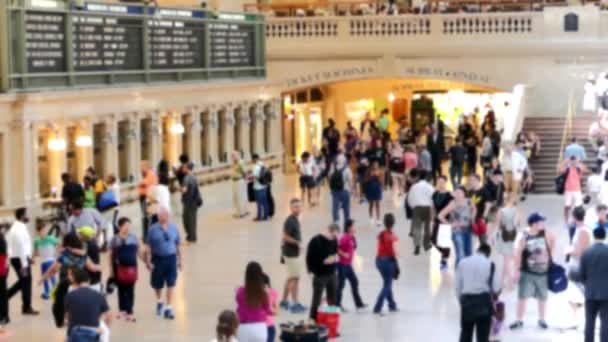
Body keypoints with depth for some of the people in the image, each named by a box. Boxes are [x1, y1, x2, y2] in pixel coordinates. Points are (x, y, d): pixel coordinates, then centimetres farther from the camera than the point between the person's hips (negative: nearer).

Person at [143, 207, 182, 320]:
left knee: (171, 285, -3)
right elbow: (148, 247, -4)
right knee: (157, 284, 13)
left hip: (171, 258, 1)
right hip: (158, 259, -1)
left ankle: (168, 308, 3)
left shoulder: (173, 228, 1)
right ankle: (159, 302, 41)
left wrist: (179, 260, 10)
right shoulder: (153, 229, -7)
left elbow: (177, 245, 8)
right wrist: (148, 262, -8)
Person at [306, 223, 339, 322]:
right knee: (316, 300, 1)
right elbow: (310, 258, -15)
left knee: (332, 299, 11)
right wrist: (323, 261, -19)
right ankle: (313, 320, 10)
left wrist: (335, 257, -3)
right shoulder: (316, 241, -15)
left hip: (332, 274, 6)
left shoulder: (334, 240, 5)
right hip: (320, 275, -6)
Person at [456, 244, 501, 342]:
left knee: (465, 334, 14)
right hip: (483, 300, -2)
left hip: (466, 300, 2)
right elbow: (496, 288, -4)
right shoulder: (489, 264, -3)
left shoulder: (462, 262, 4)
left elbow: (458, 286, 7)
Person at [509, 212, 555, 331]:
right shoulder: (524, 237, -15)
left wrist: (550, 253, 14)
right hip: (527, 272, -3)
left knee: (543, 297, 13)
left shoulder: (545, 233, -6)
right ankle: (519, 321, 11)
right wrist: (517, 270, -14)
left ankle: (542, 320, 29)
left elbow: (553, 240, 15)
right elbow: (518, 253, -13)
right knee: (522, 296, -1)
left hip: (543, 271, 3)